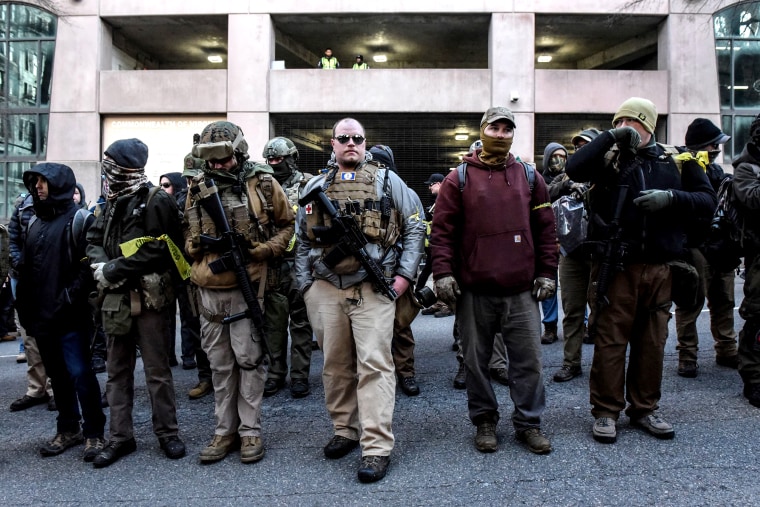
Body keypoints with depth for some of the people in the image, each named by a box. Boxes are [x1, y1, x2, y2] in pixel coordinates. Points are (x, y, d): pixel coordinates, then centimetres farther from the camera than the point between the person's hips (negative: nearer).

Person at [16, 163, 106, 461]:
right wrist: (25, 308, 12)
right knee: (57, 375, 14)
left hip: (70, 316, -7)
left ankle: (94, 432, 5)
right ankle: (68, 429, 26)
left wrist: (69, 299, -19)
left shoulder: (78, 219, -5)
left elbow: (89, 265, -14)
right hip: (41, 316, 7)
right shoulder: (34, 222, 17)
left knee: (79, 373, -6)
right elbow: (26, 269, 18)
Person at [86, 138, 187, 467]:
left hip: (149, 298, -7)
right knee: (117, 371, 11)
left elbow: (157, 251, -18)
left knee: (157, 369, 3)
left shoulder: (157, 201, -9)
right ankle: (120, 437, 22)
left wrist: (112, 269, -15)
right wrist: (101, 266, -10)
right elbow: (94, 241, 12)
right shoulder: (112, 203, 15)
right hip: (115, 298, 7)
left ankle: (167, 432, 16)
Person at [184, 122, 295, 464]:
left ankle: (250, 430, 14)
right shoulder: (198, 189, 9)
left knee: (248, 359, 1)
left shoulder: (263, 184, -2)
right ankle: (225, 430, 22)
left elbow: (287, 224, 7)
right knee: (220, 364, 11)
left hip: (247, 287, -4)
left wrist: (261, 249, -8)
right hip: (209, 290, 4)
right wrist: (200, 245, -4)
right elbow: (188, 234, 19)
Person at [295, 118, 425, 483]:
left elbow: (414, 229, 6)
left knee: (374, 364, -6)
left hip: (373, 289, -3)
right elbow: (303, 241, 15)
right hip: (325, 290, 3)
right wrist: (304, 285, 8)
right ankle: (345, 430, 27)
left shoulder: (388, 181, 5)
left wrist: (405, 274, -3)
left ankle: (377, 447, -2)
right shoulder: (315, 187, 12)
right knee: (335, 364, 11)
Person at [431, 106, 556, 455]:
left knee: (528, 359, 6)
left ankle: (528, 423, 21)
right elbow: (442, 230, 0)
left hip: (522, 291, 2)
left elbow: (545, 229, 11)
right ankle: (484, 422, 25)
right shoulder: (459, 179, 3)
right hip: (473, 291, -1)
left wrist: (547, 273, 6)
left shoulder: (529, 177, 10)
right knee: (476, 360, 9)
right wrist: (443, 273, -8)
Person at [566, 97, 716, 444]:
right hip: (616, 268, -3)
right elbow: (574, 168, -16)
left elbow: (707, 201, 6)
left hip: (660, 268, 3)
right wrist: (611, 137, -13)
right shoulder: (609, 158, 2)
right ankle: (606, 412, 15)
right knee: (610, 340, 2)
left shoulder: (675, 160, 9)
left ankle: (645, 408, 27)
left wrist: (671, 197, -11)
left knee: (652, 341, 12)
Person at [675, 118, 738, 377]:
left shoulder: (716, 170, 17)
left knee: (723, 300, 14)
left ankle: (726, 350, 26)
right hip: (696, 247, -8)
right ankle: (687, 356, 7)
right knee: (691, 303, -2)